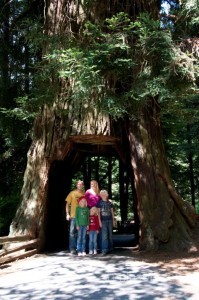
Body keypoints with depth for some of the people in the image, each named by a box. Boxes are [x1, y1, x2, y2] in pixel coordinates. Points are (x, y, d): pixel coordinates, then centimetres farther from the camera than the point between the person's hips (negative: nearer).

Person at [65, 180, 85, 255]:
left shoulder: (85, 194, 5)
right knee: (72, 232, 0)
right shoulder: (72, 193, 1)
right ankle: (72, 248, 6)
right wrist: (67, 214, -5)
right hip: (74, 215, -2)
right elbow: (67, 204, 3)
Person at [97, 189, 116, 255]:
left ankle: (110, 248, 20)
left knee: (110, 235, 8)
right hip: (103, 220, -3)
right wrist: (99, 221, -6)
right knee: (104, 235, -9)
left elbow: (112, 211, 13)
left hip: (110, 220, 3)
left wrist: (113, 220, 9)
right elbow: (98, 212, 0)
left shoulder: (110, 202, 9)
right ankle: (104, 250, -7)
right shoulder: (99, 202, 2)